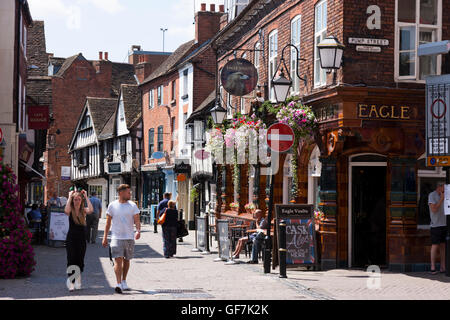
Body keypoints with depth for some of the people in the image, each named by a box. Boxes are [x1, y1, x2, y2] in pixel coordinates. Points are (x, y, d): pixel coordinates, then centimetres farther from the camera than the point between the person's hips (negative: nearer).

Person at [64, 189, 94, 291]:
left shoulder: (83, 210, 2)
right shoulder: (70, 211, -3)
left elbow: (91, 210, -20)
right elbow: (66, 211, -27)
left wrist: (86, 197, -14)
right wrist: (69, 197, -18)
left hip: (81, 238, 2)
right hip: (71, 238, -2)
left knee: (80, 260, 6)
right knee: (71, 260, -5)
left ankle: (78, 281, 27)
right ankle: (71, 283, -2)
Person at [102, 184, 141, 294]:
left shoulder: (133, 205, 4)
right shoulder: (112, 205, 2)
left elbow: (137, 220, -1)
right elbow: (108, 222, 7)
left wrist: (138, 231, -21)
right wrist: (105, 237, 5)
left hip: (129, 237, 2)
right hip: (116, 237, -2)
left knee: (126, 260, 11)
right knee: (118, 260, -13)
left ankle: (124, 281, 28)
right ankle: (119, 284, -20)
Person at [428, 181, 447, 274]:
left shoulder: (444, 195, 13)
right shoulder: (432, 195, -6)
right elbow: (434, 209, -15)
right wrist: (441, 199, -14)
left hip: (444, 224, 6)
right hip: (436, 225, -6)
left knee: (443, 246, 6)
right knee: (435, 246, -5)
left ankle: (443, 267, 9)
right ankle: (433, 267, 0)